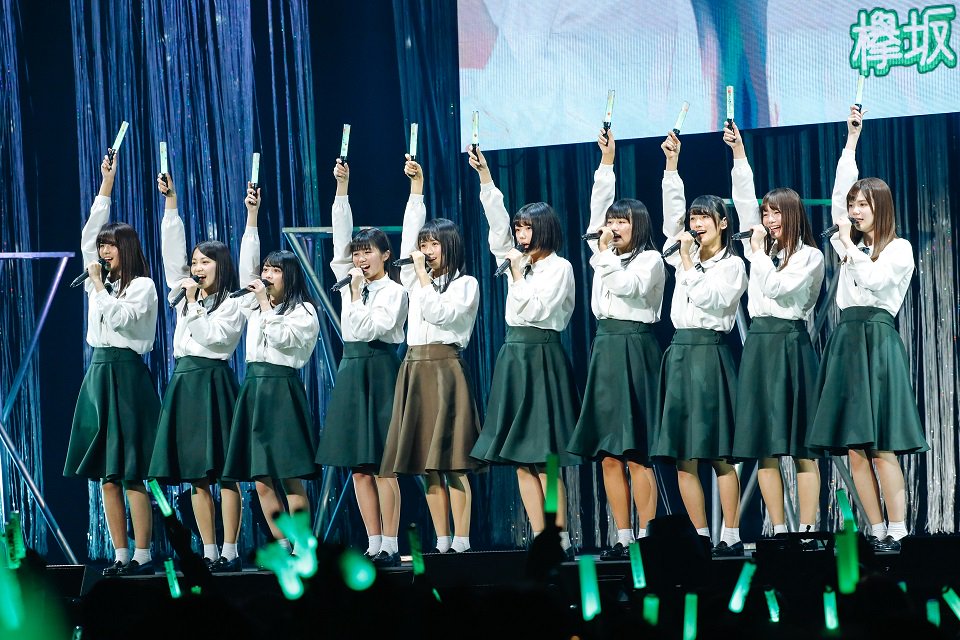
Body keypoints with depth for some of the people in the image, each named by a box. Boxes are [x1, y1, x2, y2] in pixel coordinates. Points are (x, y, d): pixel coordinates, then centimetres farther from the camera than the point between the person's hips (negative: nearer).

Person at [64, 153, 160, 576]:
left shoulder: (142, 286, -4)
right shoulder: (103, 279, 15)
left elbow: (119, 317, -17)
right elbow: (88, 235, 17)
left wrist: (98, 286, -5)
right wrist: (106, 181, 18)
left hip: (127, 377, -7)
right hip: (98, 374, 7)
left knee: (131, 473, -9)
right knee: (107, 475, 3)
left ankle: (142, 555, -8)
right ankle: (121, 555, 4)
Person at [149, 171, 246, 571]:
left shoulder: (232, 304, -1)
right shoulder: (186, 293, 14)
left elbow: (212, 337, -12)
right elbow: (172, 251, 12)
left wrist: (194, 306, -10)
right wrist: (171, 202, 9)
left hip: (213, 381, -6)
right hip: (184, 382, 6)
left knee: (222, 471, -6)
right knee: (195, 474, 3)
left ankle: (229, 551, -7)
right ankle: (209, 552, 4)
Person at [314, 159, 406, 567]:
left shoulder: (393, 292, -5)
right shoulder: (351, 281, 13)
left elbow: (365, 328, -13)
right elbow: (341, 236, 8)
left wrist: (356, 296, -5)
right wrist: (342, 188, 4)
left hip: (379, 371, -7)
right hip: (351, 371, 7)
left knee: (382, 465, -8)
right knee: (358, 467, 4)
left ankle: (390, 546, -7)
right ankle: (374, 544, 6)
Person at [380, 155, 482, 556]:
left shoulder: (466, 284, 2)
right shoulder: (416, 279, 17)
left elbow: (439, 313, -11)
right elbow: (409, 235, 14)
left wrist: (423, 274, -6)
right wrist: (416, 186, 12)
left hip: (445, 368, -6)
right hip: (415, 369, 6)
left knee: (451, 462, -10)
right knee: (425, 464, 2)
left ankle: (462, 543, -12)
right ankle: (442, 543, 4)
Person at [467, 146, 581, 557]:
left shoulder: (559, 268, -5)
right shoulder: (518, 259, 14)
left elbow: (533, 310, -12)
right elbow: (496, 219, 11)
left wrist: (518, 273, -9)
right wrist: (484, 175, 7)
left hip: (542, 356, -7)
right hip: (513, 356, 7)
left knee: (543, 455, -11)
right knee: (520, 457, 3)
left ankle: (560, 539, -10)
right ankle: (540, 539, 3)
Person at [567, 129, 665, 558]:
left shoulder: (650, 259, 0)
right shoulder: (606, 253, 17)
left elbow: (625, 285, -14)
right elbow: (599, 206, 16)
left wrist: (604, 254, -6)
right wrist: (606, 160, 15)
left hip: (635, 349, -7)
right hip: (605, 347, 7)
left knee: (635, 452, -10)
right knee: (607, 454, 2)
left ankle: (645, 536, -10)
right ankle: (622, 538, 3)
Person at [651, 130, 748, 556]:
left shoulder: (732, 265, 1)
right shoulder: (686, 256, 15)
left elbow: (708, 299, -11)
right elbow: (672, 211, 9)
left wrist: (688, 264, -8)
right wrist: (672, 162, 3)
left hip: (711, 353, -6)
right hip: (681, 353, 6)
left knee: (718, 454, -7)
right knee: (682, 457, 1)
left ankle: (731, 536, -6)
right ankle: (701, 536, 4)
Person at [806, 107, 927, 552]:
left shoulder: (899, 248, 2)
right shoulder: (851, 242, 16)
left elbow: (872, 278, -13)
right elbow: (840, 191, 13)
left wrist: (848, 243, -4)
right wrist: (852, 139, 14)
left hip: (878, 340, -6)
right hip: (846, 339, 6)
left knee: (881, 445, -12)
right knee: (854, 448, -1)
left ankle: (897, 531, -13)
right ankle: (876, 530, 0)